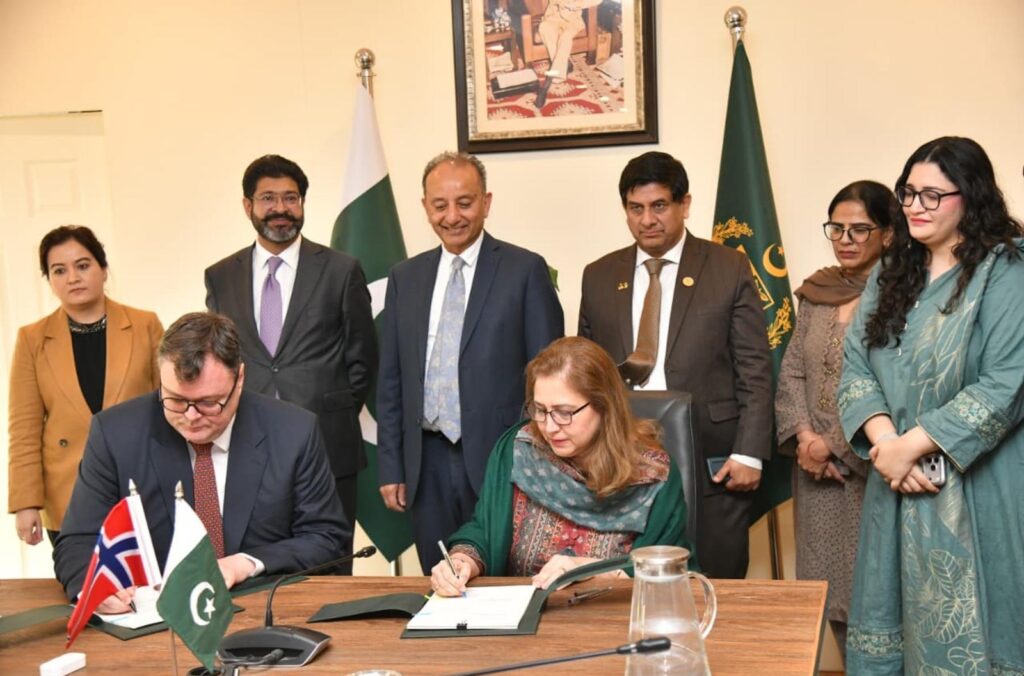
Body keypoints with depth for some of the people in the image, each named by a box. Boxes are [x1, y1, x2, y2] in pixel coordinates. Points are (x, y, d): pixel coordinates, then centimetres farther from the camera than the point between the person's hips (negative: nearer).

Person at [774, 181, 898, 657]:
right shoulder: (817, 292, 10)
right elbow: (792, 371, 10)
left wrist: (836, 445, -13)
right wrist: (804, 435, -5)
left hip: (870, 469, -6)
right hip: (817, 471, 6)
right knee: (831, 587, 13)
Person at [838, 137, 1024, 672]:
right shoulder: (891, 272, 11)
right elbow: (855, 365, 4)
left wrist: (914, 444, -18)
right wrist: (884, 441, -13)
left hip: (974, 488, -6)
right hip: (897, 483, 6)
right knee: (894, 620, 12)